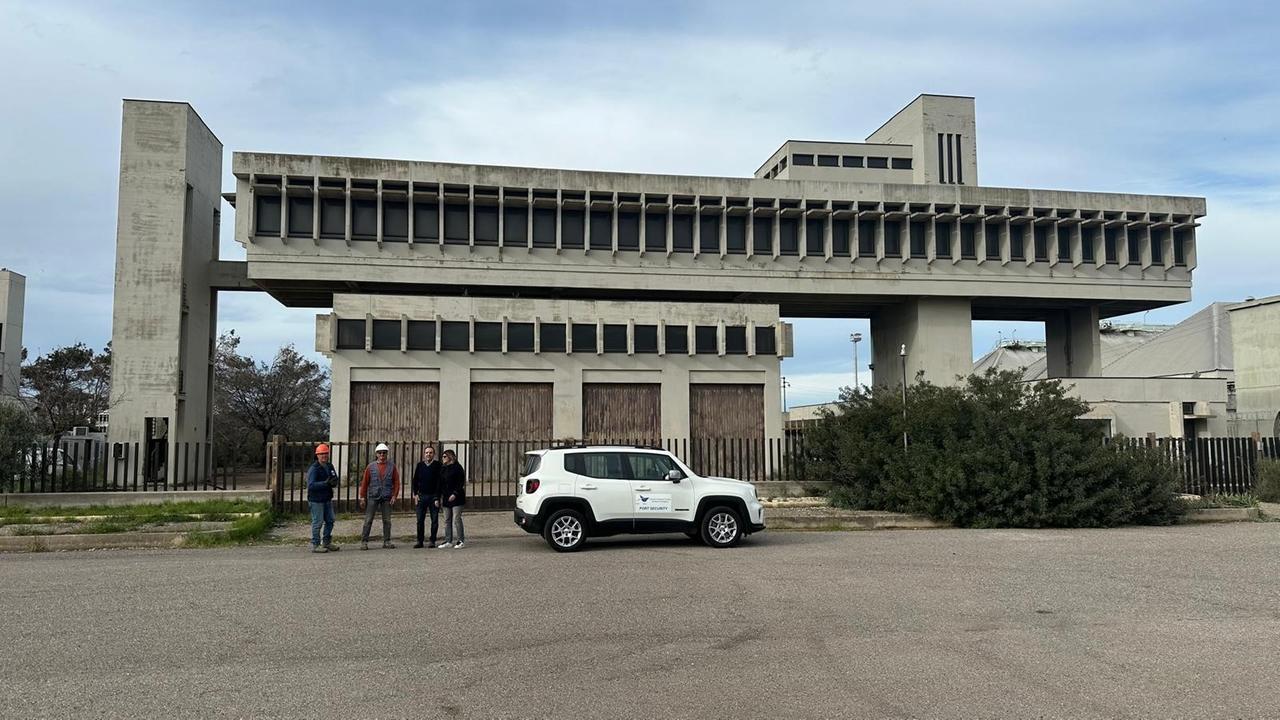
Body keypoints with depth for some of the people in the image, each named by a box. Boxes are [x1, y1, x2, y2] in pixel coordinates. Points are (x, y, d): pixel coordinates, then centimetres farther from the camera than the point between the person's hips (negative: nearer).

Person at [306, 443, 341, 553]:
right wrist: (325, 483, -34)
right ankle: (315, 545, 8)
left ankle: (327, 542, 27)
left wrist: (334, 482, -11)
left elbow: (335, 480, 14)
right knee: (317, 522, -2)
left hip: (327, 499, 8)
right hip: (316, 500, -8)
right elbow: (311, 485, -24)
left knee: (330, 521, 14)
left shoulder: (330, 466, 9)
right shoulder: (313, 469, -15)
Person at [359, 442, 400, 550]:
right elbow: (364, 483, 3)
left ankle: (387, 541, 13)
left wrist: (394, 495, -5)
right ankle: (364, 541, 4)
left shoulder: (392, 466, 4)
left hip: (387, 498, 1)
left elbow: (396, 482, 3)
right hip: (373, 497, -1)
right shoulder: (371, 466, 2)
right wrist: (362, 497, 0)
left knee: (387, 521, 6)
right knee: (368, 520, -1)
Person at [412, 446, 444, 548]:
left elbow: (440, 482, -6)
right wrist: (415, 494, 1)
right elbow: (415, 480, 12)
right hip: (421, 496, 3)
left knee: (434, 520, 1)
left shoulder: (437, 465, -3)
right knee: (420, 520, 4)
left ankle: (432, 541, 9)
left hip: (433, 496, -3)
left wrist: (437, 498, -11)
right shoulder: (420, 465, 8)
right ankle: (420, 541, 12)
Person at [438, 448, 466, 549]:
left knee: (457, 519, -7)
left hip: (456, 498, -7)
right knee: (447, 520, 8)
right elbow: (441, 483, 17)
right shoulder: (443, 468, 14)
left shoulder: (457, 467, -7)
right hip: (446, 497, 7)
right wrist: (440, 493, 6)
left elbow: (461, 483, -11)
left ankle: (461, 541, 1)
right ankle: (448, 541, 12)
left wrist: (455, 494, -18)